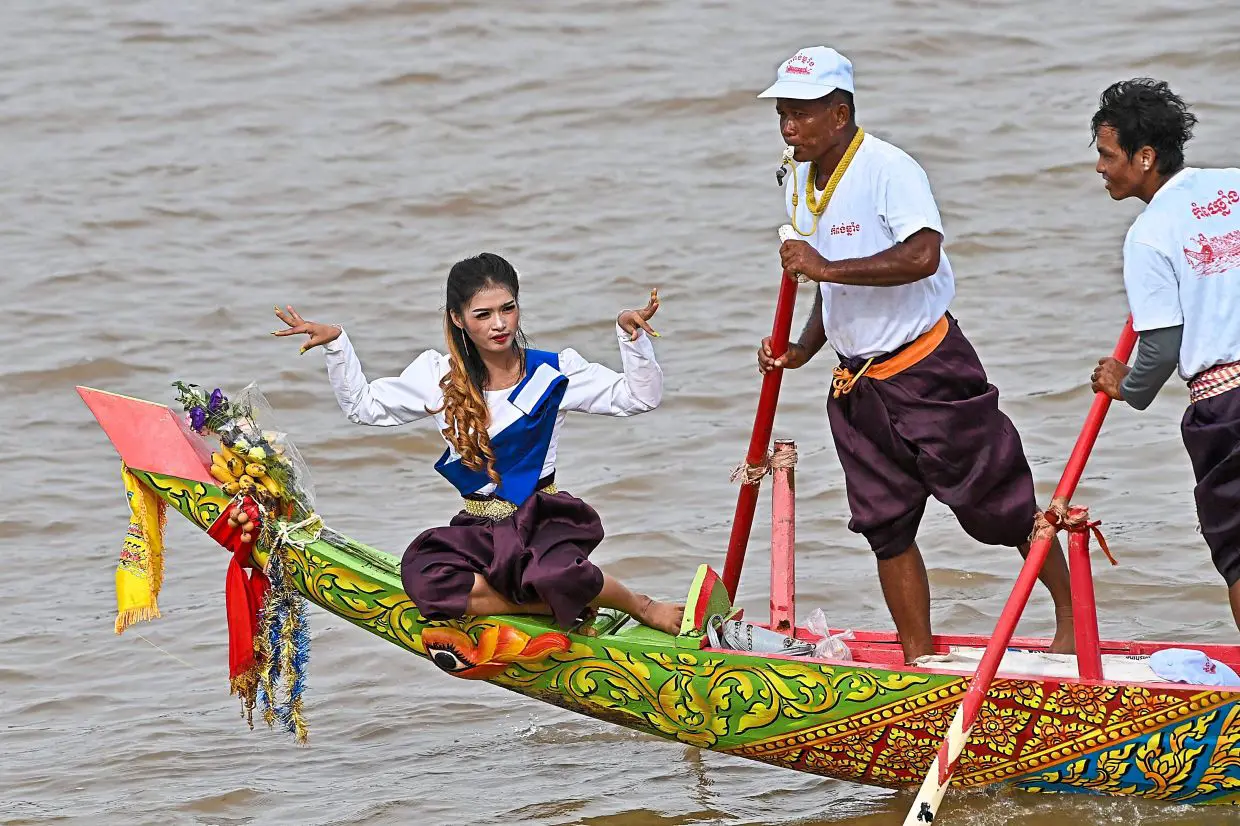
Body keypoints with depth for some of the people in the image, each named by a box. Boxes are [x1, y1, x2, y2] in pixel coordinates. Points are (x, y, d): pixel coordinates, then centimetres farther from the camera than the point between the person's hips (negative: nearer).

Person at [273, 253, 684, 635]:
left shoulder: (554, 372, 1)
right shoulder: (441, 376, 7)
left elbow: (641, 396, 0)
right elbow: (361, 403, 17)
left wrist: (632, 336, -17)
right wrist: (335, 344, 3)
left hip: (543, 519, -3)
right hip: (478, 531, 3)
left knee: (554, 575, -40)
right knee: (422, 577, -32)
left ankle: (643, 608, -9)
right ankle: (570, 604, -25)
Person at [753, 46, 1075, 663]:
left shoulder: (888, 169, -18)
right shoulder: (800, 183, 9)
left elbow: (922, 257, -33)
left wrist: (825, 267, -31)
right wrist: (801, 351, 7)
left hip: (929, 373, -8)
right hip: (857, 384, 8)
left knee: (999, 507, 0)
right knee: (887, 529, 5)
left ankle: (1072, 614, 17)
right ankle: (919, 660, 11)